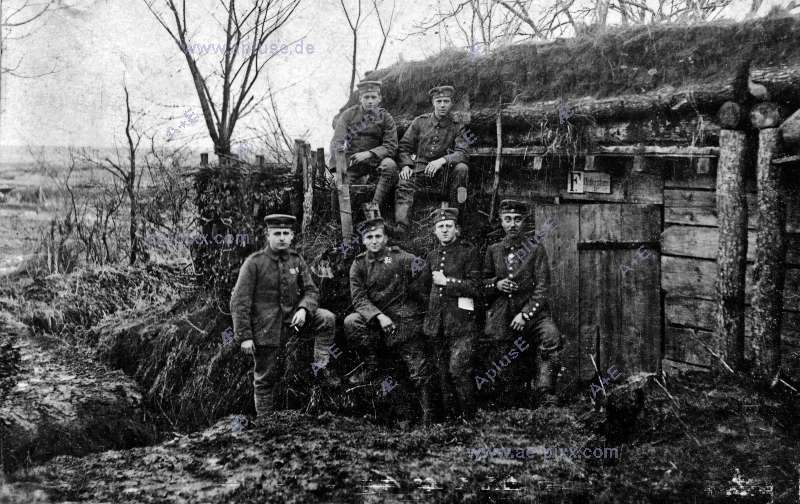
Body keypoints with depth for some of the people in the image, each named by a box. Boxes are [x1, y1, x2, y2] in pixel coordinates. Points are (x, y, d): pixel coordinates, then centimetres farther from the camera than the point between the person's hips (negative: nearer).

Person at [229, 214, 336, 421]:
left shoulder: (297, 261, 3)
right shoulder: (254, 263, -10)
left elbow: (311, 291, 5)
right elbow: (239, 302, -11)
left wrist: (303, 309, -18)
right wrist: (244, 336, -15)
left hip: (291, 320, 4)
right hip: (264, 330, -4)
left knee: (327, 319, -18)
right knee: (265, 379, 5)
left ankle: (321, 369, -9)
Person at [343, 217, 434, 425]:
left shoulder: (402, 259, -3)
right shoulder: (359, 265, 3)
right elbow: (359, 298, -6)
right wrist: (379, 316, -21)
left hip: (405, 320, -2)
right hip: (374, 319, 2)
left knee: (419, 371, -4)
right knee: (351, 322, -27)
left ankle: (428, 415, 10)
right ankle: (371, 364, -7)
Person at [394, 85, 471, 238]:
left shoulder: (457, 127, 6)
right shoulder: (420, 121, 8)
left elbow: (462, 153, -9)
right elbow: (404, 147, 9)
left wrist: (442, 160, -28)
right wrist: (406, 165, -11)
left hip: (443, 173, 0)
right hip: (418, 169, 0)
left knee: (462, 168, -29)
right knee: (404, 185, -30)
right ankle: (400, 228, -45)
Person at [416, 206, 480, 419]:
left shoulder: (469, 252, -2)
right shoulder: (432, 256, 16)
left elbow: (475, 288, -9)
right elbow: (423, 286, 28)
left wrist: (446, 282, -10)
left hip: (461, 321, -6)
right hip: (436, 320, 6)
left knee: (458, 369, -13)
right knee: (443, 371, 10)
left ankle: (469, 417, -1)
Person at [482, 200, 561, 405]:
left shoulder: (535, 249, 3)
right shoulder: (493, 251, 11)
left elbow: (542, 287, -3)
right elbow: (482, 283, 16)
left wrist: (525, 314, -14)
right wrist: (496, 284, -7)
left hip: (532, 312, -2)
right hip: (502, 316, 2)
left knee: (551, 335, -31)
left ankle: (544, 393, -26)